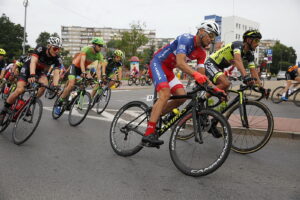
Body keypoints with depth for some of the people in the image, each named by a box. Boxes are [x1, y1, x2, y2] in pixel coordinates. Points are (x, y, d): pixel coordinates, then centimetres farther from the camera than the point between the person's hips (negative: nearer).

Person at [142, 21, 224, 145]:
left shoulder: (201, 53, 3)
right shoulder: (186, 39, -21)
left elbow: (202, 75, -1)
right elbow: (180, 63, -35)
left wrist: (214, 88, -15)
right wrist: (195, 74, -50)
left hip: (168, 69, 8)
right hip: (157, 63, -8)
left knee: (182, 96, -7)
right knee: (165, 94, -28)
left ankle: (154, 117, 8)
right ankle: (148, 134, -31)